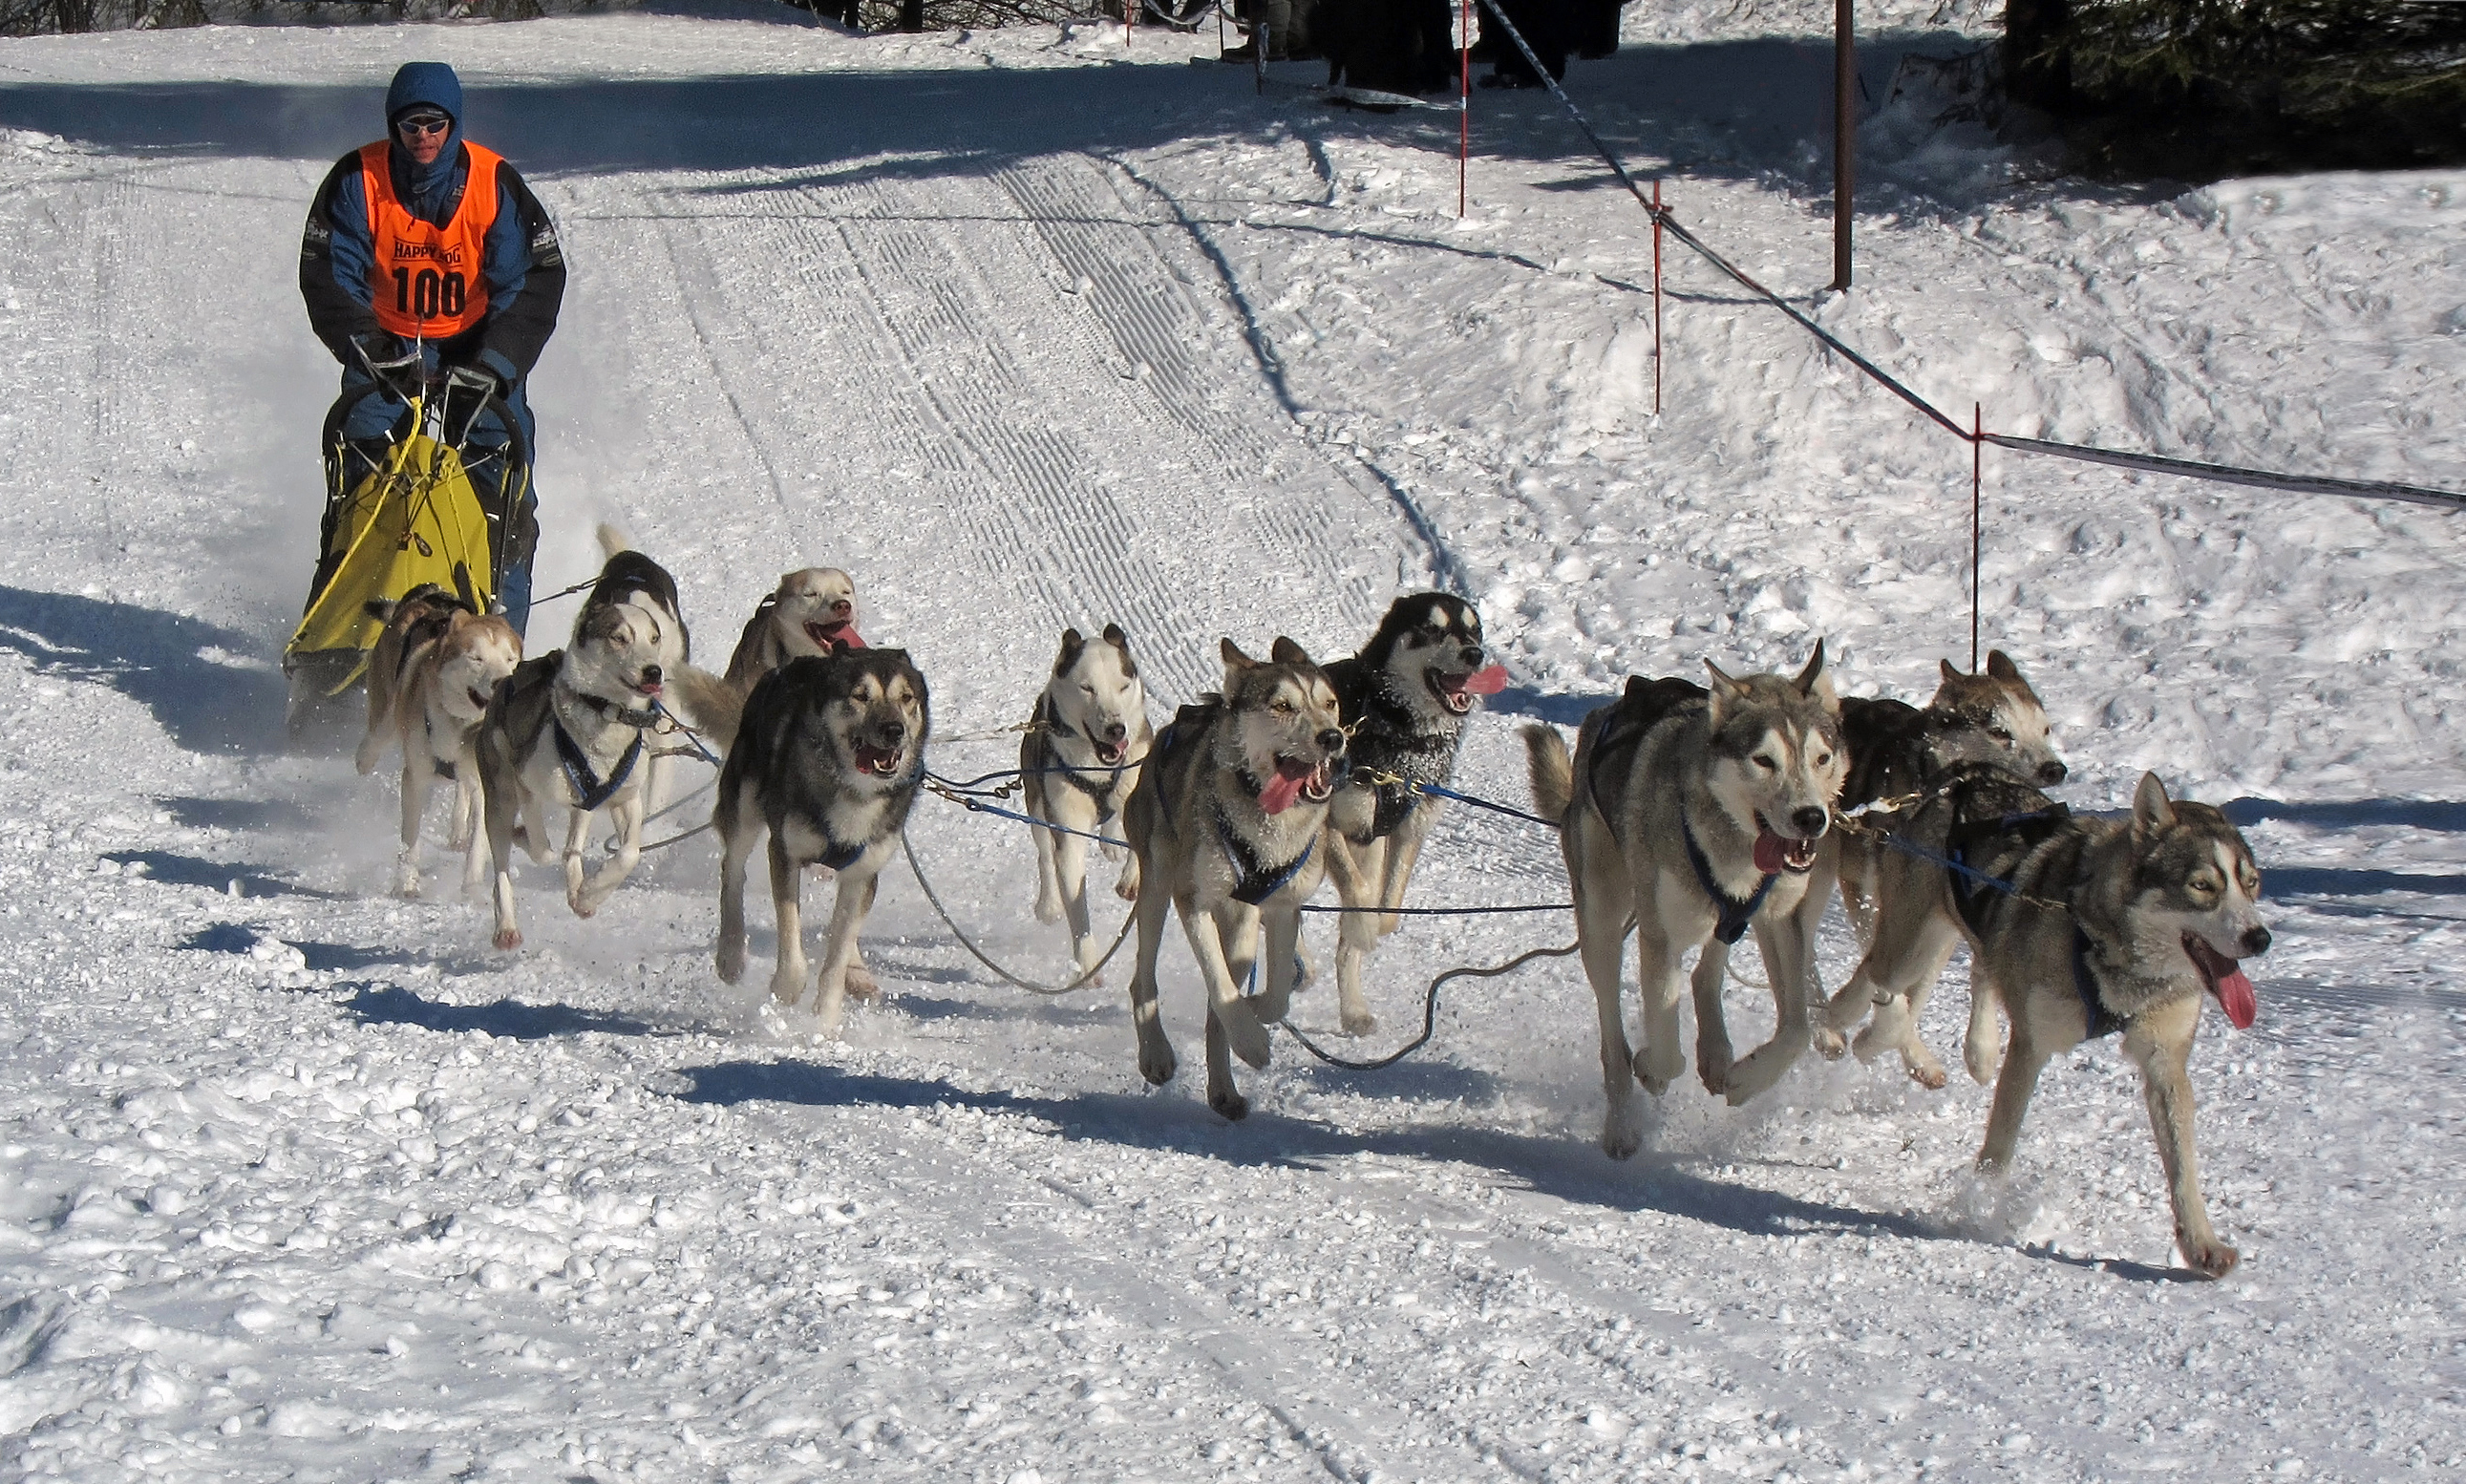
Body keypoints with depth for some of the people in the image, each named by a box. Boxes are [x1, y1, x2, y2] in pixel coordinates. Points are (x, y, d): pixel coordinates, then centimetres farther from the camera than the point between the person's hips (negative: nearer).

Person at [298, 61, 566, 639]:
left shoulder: (494, 184, -10)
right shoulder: (358, 180, -9)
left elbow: (536, 281, -11)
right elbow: (328, 277, -9)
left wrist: (494, 364, -22)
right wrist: (368, 349, -24)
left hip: (475, 347, 0)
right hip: (387, 348, 0)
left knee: (503, 494, -11)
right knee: (361, 484, -12)